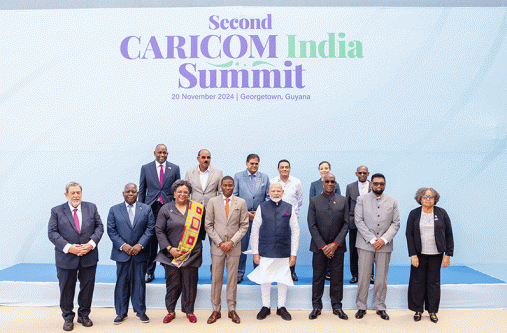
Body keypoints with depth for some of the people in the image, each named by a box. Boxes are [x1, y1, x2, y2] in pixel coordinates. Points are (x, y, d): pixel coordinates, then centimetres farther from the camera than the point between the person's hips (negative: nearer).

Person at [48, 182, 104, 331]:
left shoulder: (91, 208, 4)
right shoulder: (57, 211, -1)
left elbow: (99, 227, 3)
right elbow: (52, 233, -6)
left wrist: (91, 243, -12)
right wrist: (68, 247, -17)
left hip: (89, 257, 2)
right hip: (66, 258, -1)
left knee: (87, 287, 11)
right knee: (67, 289, 10)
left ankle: (84, 315, 30)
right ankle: (68, 318, 28)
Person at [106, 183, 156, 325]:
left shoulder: (146, 209, 5)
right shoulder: (114, 210, 5)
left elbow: (150, 229, 0)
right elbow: (111, 230, 0)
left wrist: (140, 245, -11)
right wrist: (122, 245, -12)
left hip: (140, 253, 0)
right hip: (122, 253, 0)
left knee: (139, 282, 7)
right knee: (122, 282, 6)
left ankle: (140, 311, 20)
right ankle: (121, 312, 20)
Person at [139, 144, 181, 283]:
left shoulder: (174, 168, 9)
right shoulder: (145, 168, 10)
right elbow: (142, 190, 12)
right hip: (151, 208, 0)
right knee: (151, 240, 2)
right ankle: (150, 272, 14)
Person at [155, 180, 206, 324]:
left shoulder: (197, 208, 5)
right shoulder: (166, 209, 3)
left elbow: (202, 228, 12)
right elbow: (159, 230, 0)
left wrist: (196, 244, 4)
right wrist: (169, 248, -9)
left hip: (192, 253, 1)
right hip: (171, 253, 0)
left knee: (190, 283, 6)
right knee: (172, 282, 6)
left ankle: (189, 311, 23)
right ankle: (170, 311, 24)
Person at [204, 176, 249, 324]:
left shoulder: (241, 202, 3)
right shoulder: (212, 202, 3)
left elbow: (244, 226, 1)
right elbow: (208, 225, 1)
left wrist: (232, 242, -9)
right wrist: (220, 243, -7)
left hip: (234, 247, 0)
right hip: (217, 246, 0)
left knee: (232, 279, 7)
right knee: (216, 279, 4)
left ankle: (232, 309, 19)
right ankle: (216, 310, 16)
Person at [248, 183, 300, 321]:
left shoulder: (289, 208, 3)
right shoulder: (262, 207, 2)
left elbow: (295, 231, 5)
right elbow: (255, 231, 3)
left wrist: (293, 254, 1)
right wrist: (255, 252, 0)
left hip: (284, 253, 1)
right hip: (265, 252, 0)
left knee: (283, 280, 9)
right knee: (264, 280, 6)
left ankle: (281, 307, 26)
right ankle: (266, 307, 24)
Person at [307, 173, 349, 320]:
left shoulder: (342, 201, 5)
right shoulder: (314, 201, 2)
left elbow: (346, 224, 1)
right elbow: (312, 226, -3)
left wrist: (335, 244, -8)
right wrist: (323, 246, -10)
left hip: (337, 246, 1)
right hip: (319, 246, -1)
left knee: (337, 277, 7)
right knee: (318, 277, 6)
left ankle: (337, 306, 21)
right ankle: (316, 306, 18)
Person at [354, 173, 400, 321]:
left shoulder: (392, 202, 9)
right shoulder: (361, 199, 3)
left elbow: (396, 223, 6)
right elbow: (358, 221, -4)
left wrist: (384, 239, -8)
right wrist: (372, 239, -11)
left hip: (385, 245, 2)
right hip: (366, 244, -2)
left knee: (382, 278, 6)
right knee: (363, 277, 0)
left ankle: (380, 307, 20)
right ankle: (361, 307, 14)